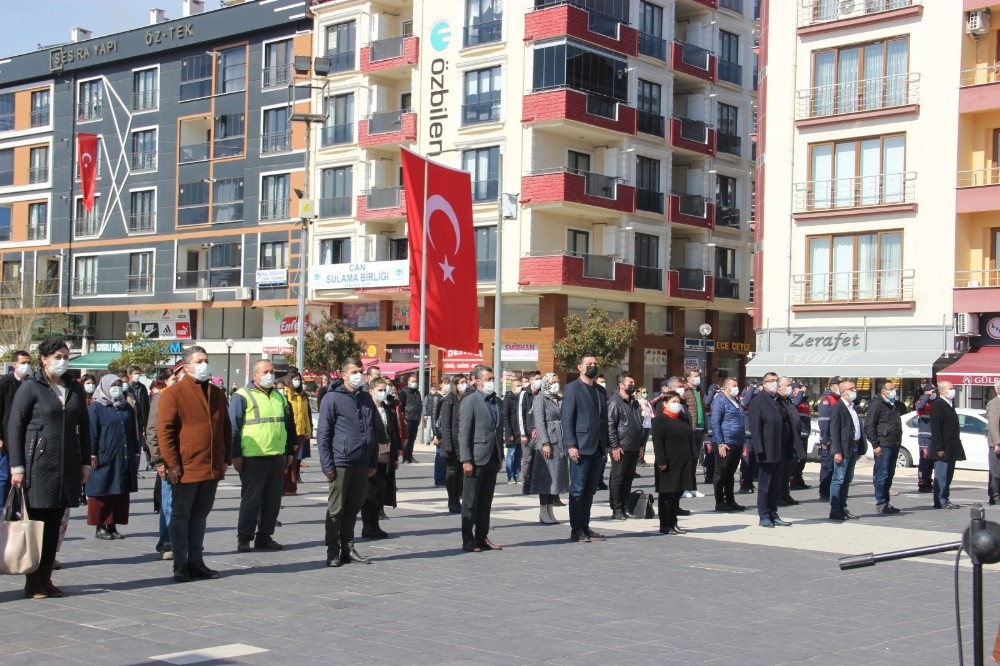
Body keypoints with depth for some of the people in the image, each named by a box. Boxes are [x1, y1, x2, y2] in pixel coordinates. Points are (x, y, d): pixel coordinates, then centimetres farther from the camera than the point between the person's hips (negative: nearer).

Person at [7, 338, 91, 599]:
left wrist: (85, 462, 10)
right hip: (38, 463, -4)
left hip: (67, 465, 5)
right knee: (37, 521, -1)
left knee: (55, 522, 7)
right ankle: (32, 580, 6)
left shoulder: (75, 389, 12)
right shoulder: (30, 388, -2)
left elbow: (84, 427, 16)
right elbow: (14, 427, -4)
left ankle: (46, 577, 14)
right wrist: (17, 466, -10)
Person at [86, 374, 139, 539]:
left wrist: (136, 453, 13)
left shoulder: (126, 407, 15)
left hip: (124, 458, 5)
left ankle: (112, 526, 11)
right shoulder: (96, 408, -2)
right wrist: (92, 456, -12)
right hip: (103, 458, -5)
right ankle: (100, 527, 7)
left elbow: (133, 432, 18)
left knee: (121, 493, 5)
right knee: (102, 493, -1)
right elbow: (92, 433, -6)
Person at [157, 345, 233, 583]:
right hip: (186, 468, -6)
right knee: (180, 516, 4)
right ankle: (180, 565, 9)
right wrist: (172, 463, -14)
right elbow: (164, 430, -11)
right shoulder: (174, 393, -7)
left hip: (213, 468, 6)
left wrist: (226, 459, 12)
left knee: (200, 515, 13)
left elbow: (226, 428, 18)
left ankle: (196, 561, 22)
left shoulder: (217, 393, 13)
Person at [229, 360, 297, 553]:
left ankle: (264, 536, 17)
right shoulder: (243, 396, -3)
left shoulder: (280, 397, 16)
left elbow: (289, 425, 22)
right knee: (251, 499, -1)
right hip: (253, 458, -6)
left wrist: (290, 451, 18)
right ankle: (244, 539, 8)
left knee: (273, 500, 8)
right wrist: (235, 455, -12)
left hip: (277, 457, 6)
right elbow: (233, 427, -7)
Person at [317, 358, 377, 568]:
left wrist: (373, 462, 13)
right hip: (341, 462, -5)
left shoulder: (366, 398, 13)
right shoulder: (332, 398, -5)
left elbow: (373, 431, 18)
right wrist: (327, 464, -12)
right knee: (336, 510, 1)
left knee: (353, 509, 12)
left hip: (362, 464, 5)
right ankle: (333, 552, 8)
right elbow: (322, 434, -6)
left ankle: (348, 549, 20)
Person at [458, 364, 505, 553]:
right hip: (476, 459, -7)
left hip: (492, 459, 7)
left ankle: (482, 538, 18)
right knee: (470, 503, 1)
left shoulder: (496, 401, 13)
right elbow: (463, 433, -12)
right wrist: (466, 460, -17)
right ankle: (468, 541, 7)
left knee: (485, 503, 12)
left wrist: (500, 456, 13)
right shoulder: (469, 402, -8)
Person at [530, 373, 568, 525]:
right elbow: (539, 422, -12)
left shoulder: (557, 399, 16)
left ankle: (550, 511, 11)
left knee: (556, 476, 7)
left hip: (559, 443, 7)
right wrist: (545, 443, -18)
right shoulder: (540, 399, -5)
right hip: (547, 442, -7)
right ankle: (543, 513, -1)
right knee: (546, 476, -6)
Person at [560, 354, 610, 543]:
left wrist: (605, 446, 13)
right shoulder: (572, 388, -2)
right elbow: (567, 419, -8)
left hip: (598, 449, 6)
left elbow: (604, 419, 18)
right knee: (577, 490, -2)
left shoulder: (600, 390, 18)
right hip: (581, 448, -6)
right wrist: (571, 445, -15)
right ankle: (576, 531, 1)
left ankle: (585, 527, 15)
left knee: (590, 491, 9)